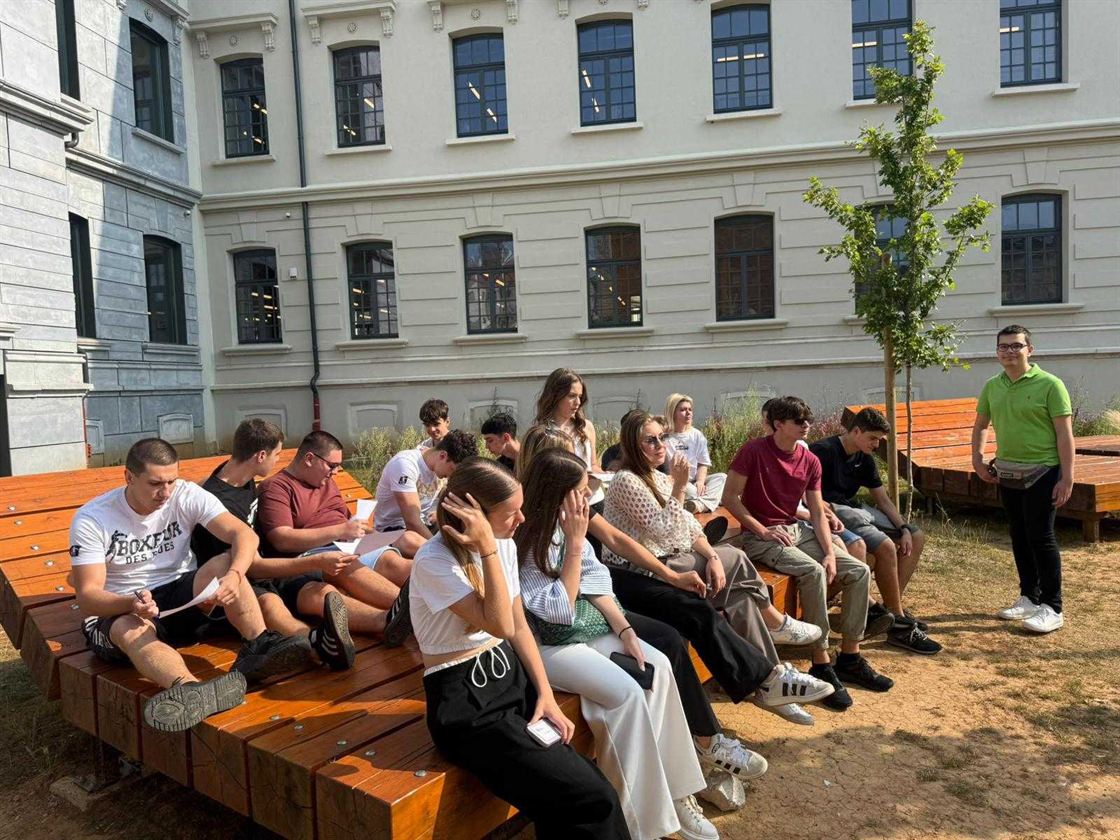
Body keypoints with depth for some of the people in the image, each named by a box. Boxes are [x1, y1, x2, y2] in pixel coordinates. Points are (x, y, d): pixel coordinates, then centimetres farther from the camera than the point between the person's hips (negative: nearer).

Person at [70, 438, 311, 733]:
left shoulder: (186, 495, -7)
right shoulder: (90, 520, -11)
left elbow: (245, 535, -18)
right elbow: (87, 596, -16)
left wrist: (234, 576, -39)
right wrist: (132, 604, -38)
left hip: (180, 597, 3)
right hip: (117, 612, -2)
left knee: (224, 564, -26)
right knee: (131, 630, -39)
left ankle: (260, 645, -42)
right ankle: (194, 688, -67)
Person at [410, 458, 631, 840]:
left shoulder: (505, 544, 2)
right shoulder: (434, 561, -18)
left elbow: (519, 627, 8)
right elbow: (500, 626, -25)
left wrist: (546, 694, -1)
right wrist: (487, 549, -26)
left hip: (511, 675, 6)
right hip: (466, 700, -6)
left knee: (593, 786, -10)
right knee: (591, 801, -15)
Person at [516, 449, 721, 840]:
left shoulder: (567, 525, 0)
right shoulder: (525, 541, -21)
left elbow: (595, 583, 4)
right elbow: (560, 609, -20)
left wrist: (624, 630, -6)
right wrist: (575, 544, -23)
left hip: (588, 625, 7)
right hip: (545, 642, -7)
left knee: (658, 666, -12)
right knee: (626, 692, -24)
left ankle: (674, 791, -2)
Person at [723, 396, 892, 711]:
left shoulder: (810, 461, 7)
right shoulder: (754, 451, -11)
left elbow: (817, 513, 6)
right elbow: (730, 498, -13)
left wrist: (830, 552, -8)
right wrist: (763, 531, -18)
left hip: (797, 531, 7)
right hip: (760, 536, -7)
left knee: (860, 571, -6)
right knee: (813, 571, -32)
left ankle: (850, 658, 6)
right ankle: (822, 665, -20)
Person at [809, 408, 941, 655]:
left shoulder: (865, 459, 12)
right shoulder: (823, 451, -15)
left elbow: (882, 499, 14)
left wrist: (904, 529, 2)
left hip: (854, 510, 10)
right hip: (831, 512, -10)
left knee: (916, 537, 7)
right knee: (886, 547, -28)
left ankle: (892, 606, 7)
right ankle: (899, 625, -16)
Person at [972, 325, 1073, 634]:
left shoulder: (1050, 385, -10)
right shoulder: (992, 387, 6)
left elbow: (1065, 434, -12)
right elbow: (980, 425, 19)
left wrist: (1067, 477, -16)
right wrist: (978, 460, 8)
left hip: (1042, 472, -6)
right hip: (1007, 473, 6)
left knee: (1041, 537, -4)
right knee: (1019, 537, 14)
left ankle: (1052, 608, 8)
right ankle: (1029, 597, 28)